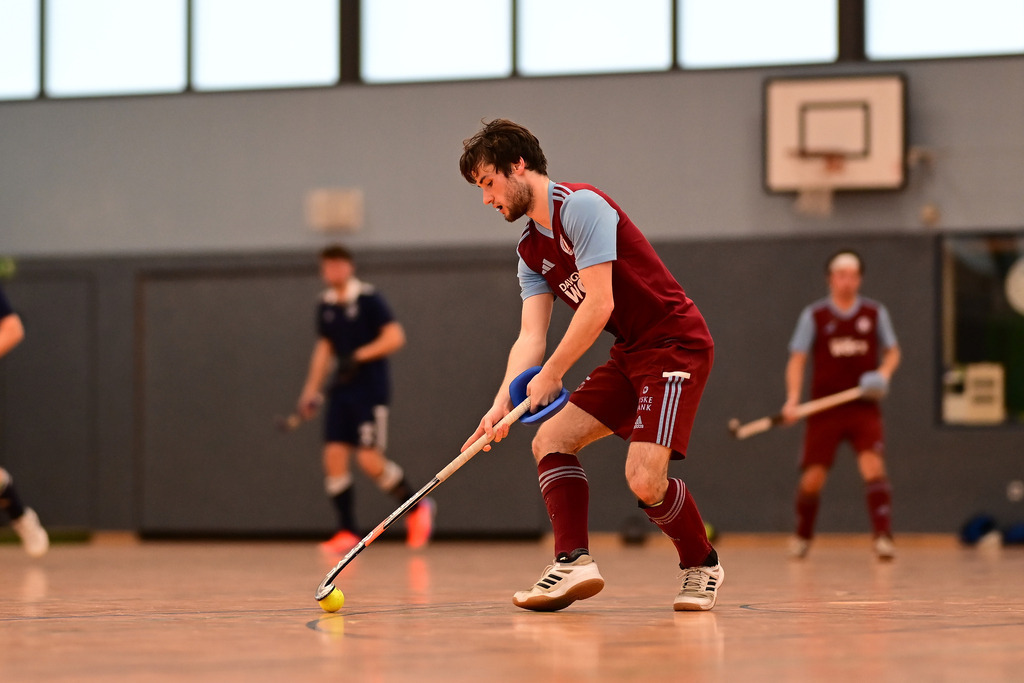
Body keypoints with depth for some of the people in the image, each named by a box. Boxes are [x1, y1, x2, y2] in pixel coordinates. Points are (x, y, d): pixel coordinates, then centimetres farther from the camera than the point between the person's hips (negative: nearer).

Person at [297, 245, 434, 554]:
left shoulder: (369, 298, -10)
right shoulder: (325, 305, 11)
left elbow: (395, 337, -15)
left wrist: (359, 356, -22)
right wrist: (311, 390, 15)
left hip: (371, 389, -7)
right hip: (341, 389, 7)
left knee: (369, 459, -12)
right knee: (334, 455, -4)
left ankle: (416, 508, 11)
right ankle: (347, 532, 2)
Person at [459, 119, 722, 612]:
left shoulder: (580, 206, -15)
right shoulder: (531, 252, 12)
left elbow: (599, 304, -21)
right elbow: (531, 336, 5)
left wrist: (551, 375, -14)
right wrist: (504, 400, -12)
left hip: (676, 344, -9)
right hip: (630, 354, 9)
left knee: (644, 479, -19)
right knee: (550, 440, -2)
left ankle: (702, 565, 6)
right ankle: (574, 562, -9)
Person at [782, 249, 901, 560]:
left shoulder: (875, 313, 6)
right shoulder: (813, 315, 1)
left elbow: (892, 351, 15)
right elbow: (797, 359, -1)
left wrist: (884, 371, -8)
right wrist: (793, 398, -15)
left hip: (864, 408, 0)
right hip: (824, 409, 0)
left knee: (873, 466, -20)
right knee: (812, 478, 2)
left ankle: (883, 537, -23)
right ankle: (802, 537, 27)